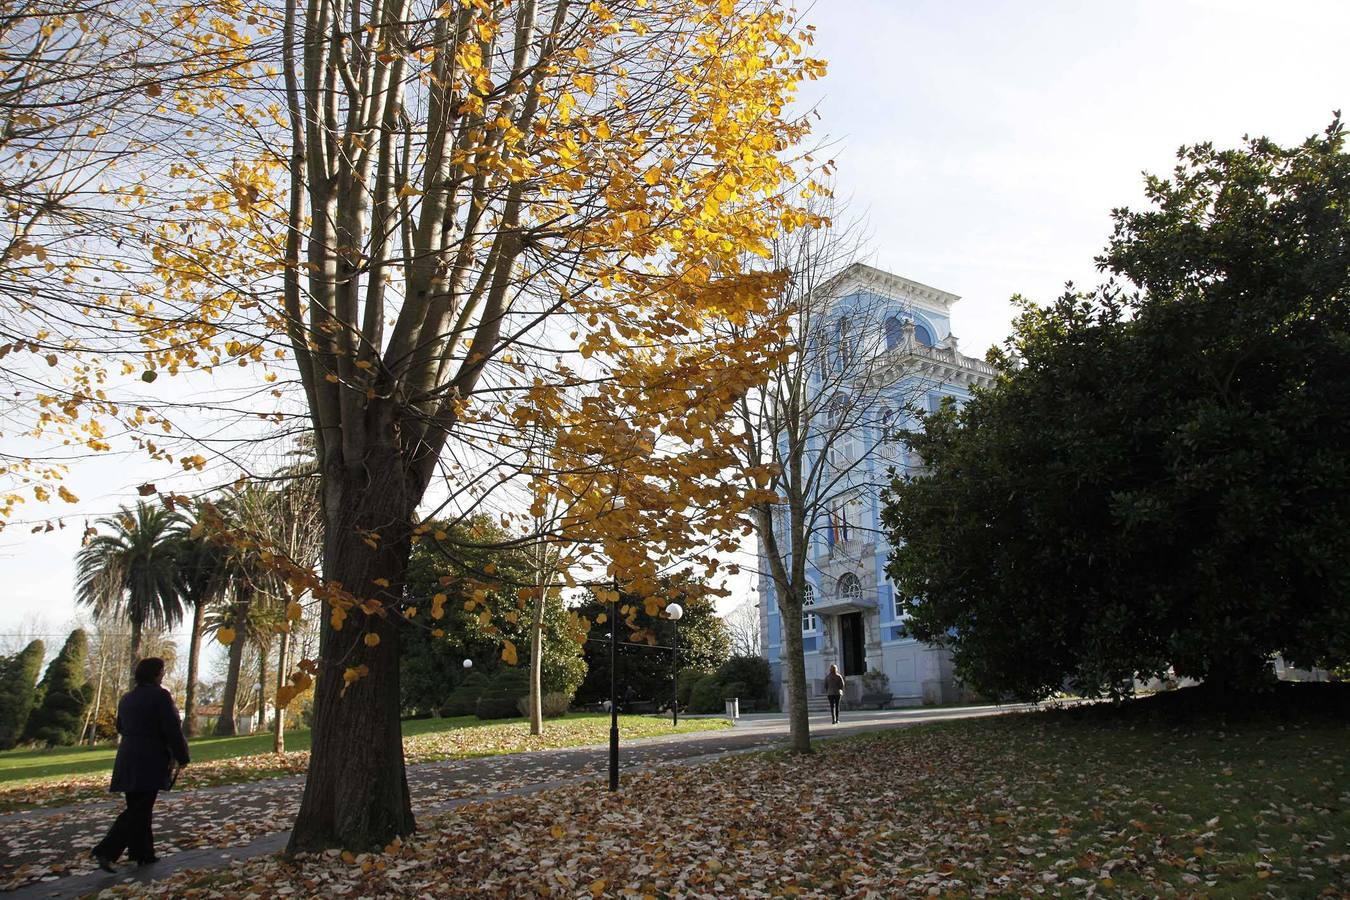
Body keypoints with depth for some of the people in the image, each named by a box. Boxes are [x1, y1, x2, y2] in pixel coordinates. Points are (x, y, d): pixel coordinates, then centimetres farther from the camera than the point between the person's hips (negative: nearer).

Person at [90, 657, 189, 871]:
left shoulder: (126, 698, 12)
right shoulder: (160, 696, -12)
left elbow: (121, 727, 25)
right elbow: (172, 730, -14)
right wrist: (181, 757, -5)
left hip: (127, 760, 8)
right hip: (150, 761, -8)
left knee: (137, 808, 15)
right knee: (139, 811, -3)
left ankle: (143, 853, 21)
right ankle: (107, 851, -12)